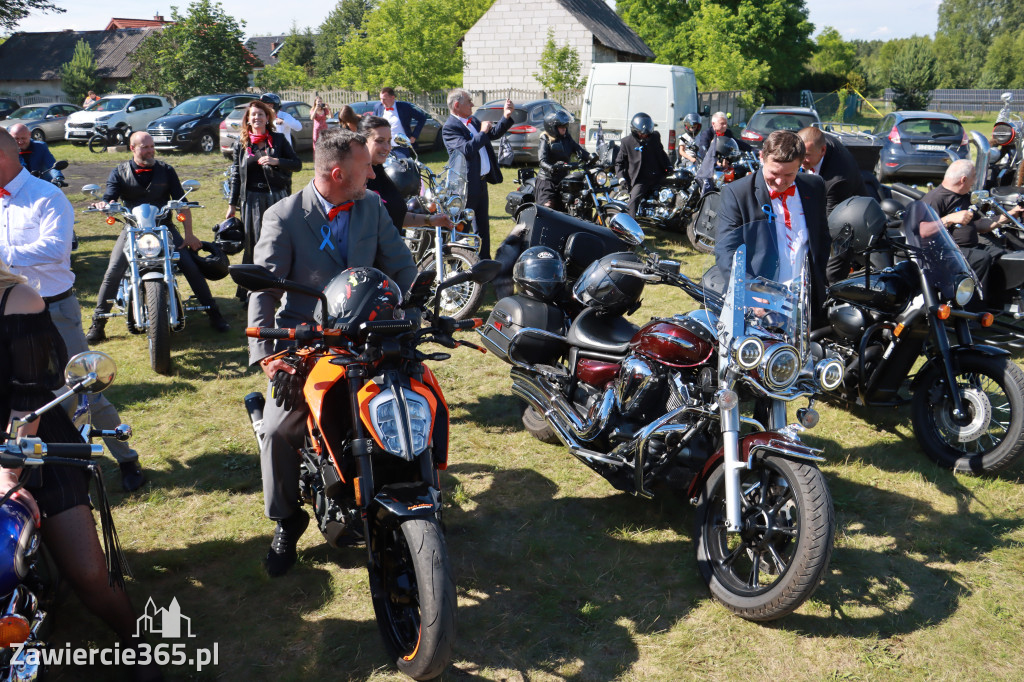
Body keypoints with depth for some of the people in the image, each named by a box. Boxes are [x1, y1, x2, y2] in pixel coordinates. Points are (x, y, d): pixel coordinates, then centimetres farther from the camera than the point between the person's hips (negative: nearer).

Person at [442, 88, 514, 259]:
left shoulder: (473, 120, 11)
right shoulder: (449, 128, -16)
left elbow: (494, 133, 19)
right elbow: (466, 149, -29)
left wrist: (507, 117, 5)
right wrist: (482, 132, -19)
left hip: (481, 181, 8)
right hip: (466, 185, -8)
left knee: (483, 224, 16)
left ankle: (485, 259, 26)